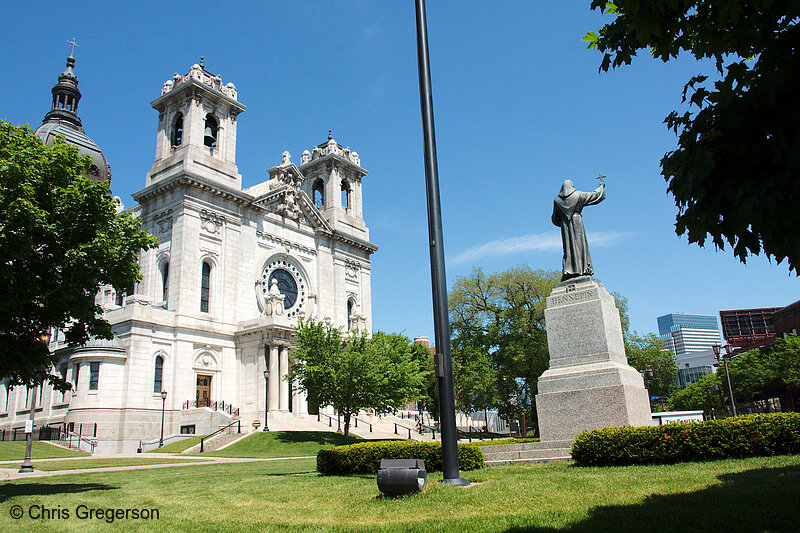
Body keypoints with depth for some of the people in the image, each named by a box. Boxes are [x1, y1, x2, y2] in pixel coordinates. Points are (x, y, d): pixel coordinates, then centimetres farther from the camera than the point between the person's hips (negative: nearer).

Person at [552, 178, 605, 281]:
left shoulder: (557, 200, 8)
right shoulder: (578, 195, 0)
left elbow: (555, 219, 12)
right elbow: (594, 195, 11)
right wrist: (601, 186, 28)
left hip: (564, 224, 3)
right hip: (576, 222, -3)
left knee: (568, 246, 2)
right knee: (580, 244, -3)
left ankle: (567, 270, -8)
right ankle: (583, 269, -11)